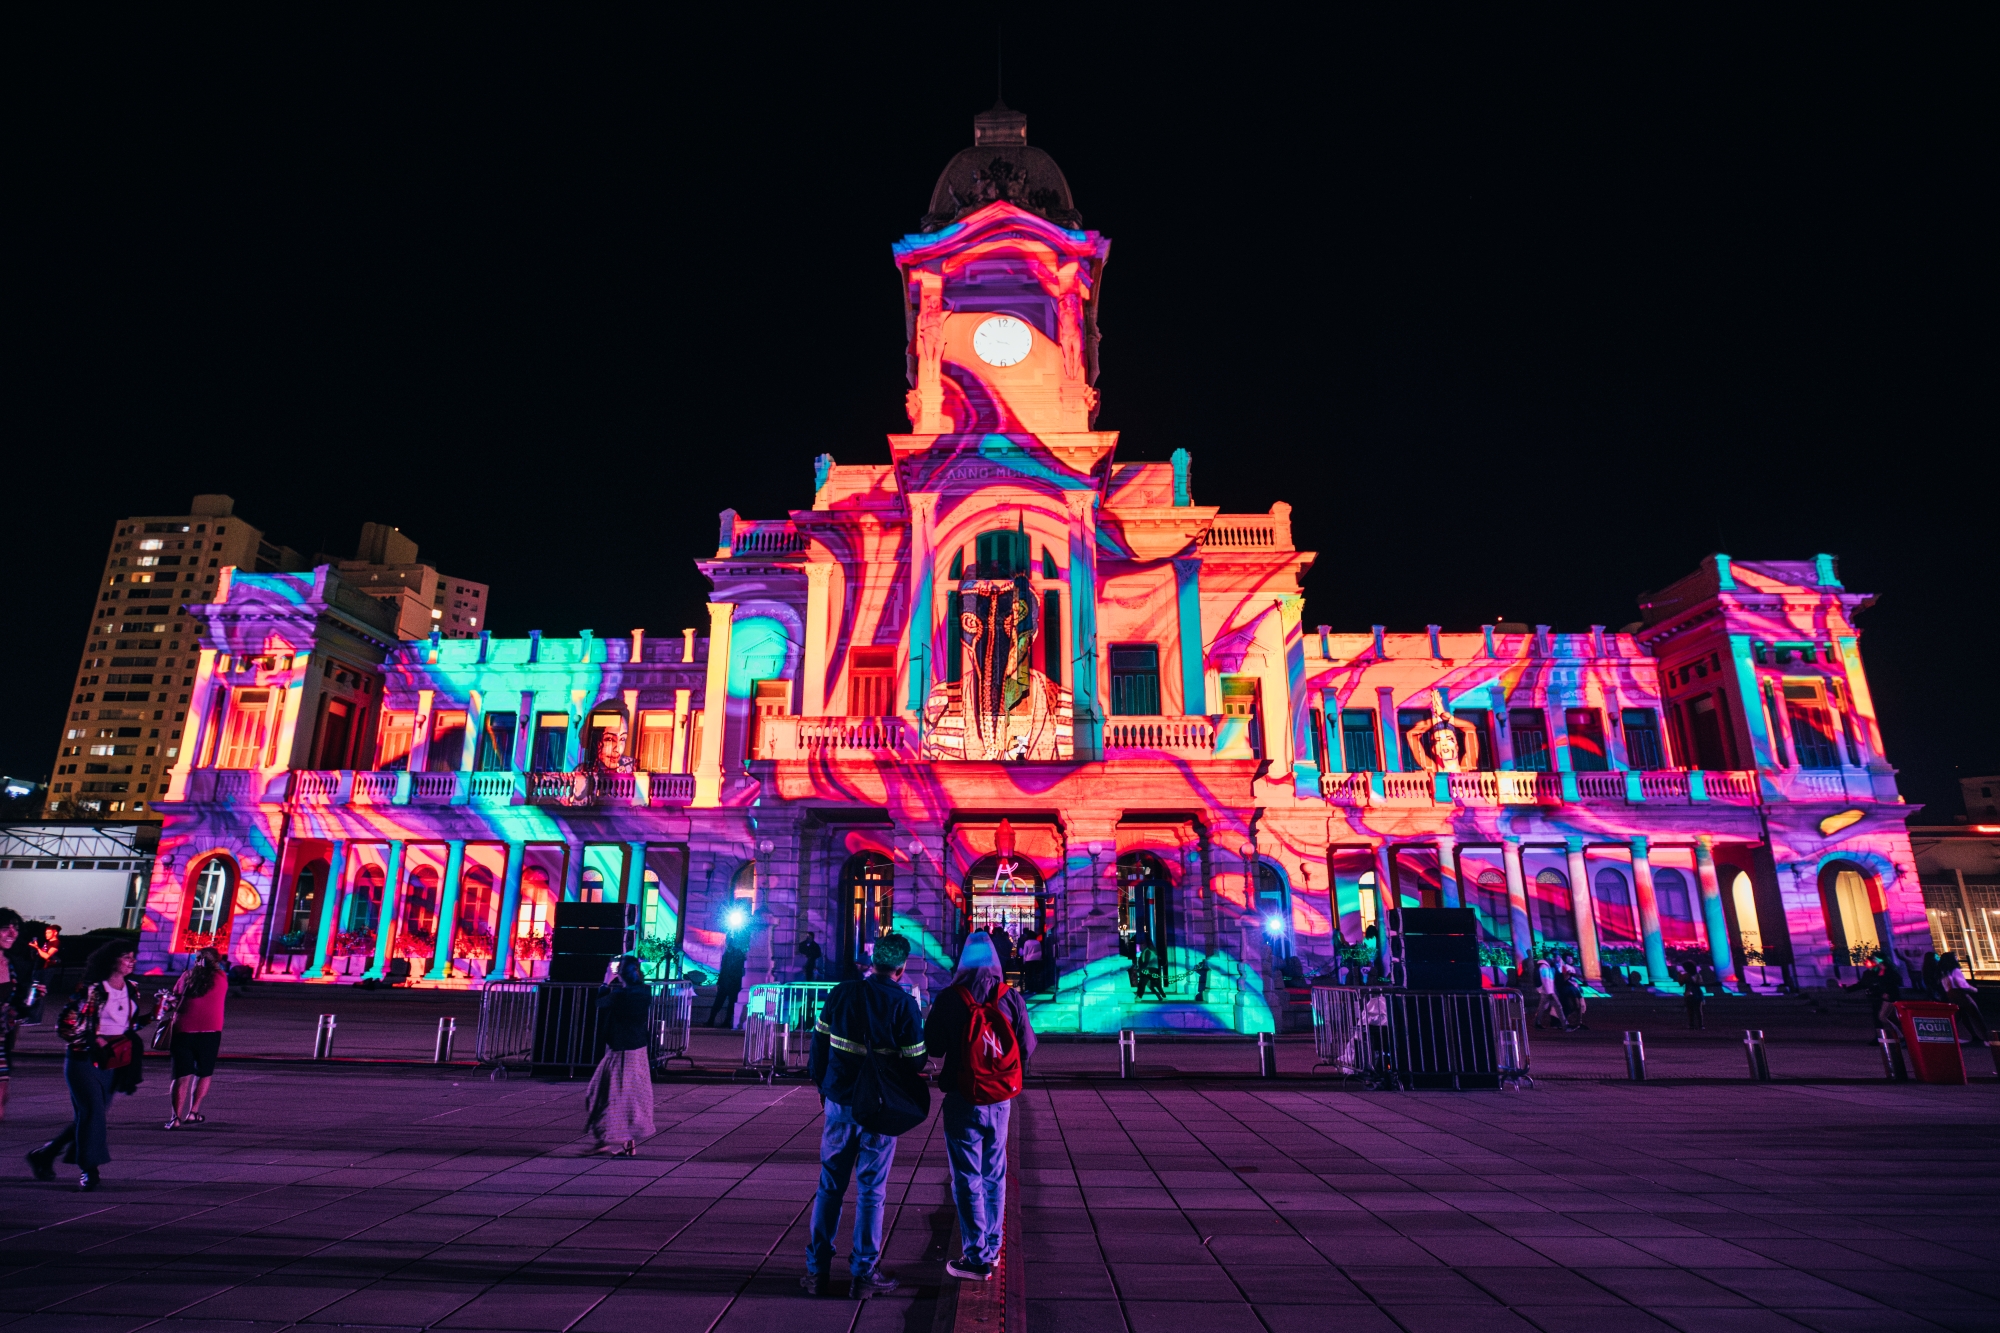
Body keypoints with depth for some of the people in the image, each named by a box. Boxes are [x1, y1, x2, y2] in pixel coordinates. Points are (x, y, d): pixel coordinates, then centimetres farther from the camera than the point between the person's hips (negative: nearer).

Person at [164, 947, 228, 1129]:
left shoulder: (187, 976, 7)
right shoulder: (221, 977, 4)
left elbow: (176, 1001, 8)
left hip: (183, 1030, 1)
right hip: (209, 1032, -1)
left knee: (182, 1076, 5)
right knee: (204, 1074, 14)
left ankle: (176, 1117, -4)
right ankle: (193, 1112, 8)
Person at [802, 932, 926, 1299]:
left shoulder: (841, 993, -3)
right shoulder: (904, 1003, -12)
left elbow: (819, 1041, 4)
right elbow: (916, 1061, -9)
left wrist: (823, 1084, 18)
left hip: (838, 1101, 3)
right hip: (879, 1109, -3)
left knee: (830, 1185, 15)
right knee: (871, 1190, 9)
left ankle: (817, 1270, 21)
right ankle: (863, 1273, 16)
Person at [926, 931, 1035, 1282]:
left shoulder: (950, 998, -12)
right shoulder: (1011, 998, -6)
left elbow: (933, 1046, -5)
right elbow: (1027, 1048, -2)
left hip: (963, 1099, -3)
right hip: (999, 1100, 3)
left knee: (967, 1178, 5)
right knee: (994, 1175, 17)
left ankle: (977, 1257, 8)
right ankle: (992, 1247, 27)